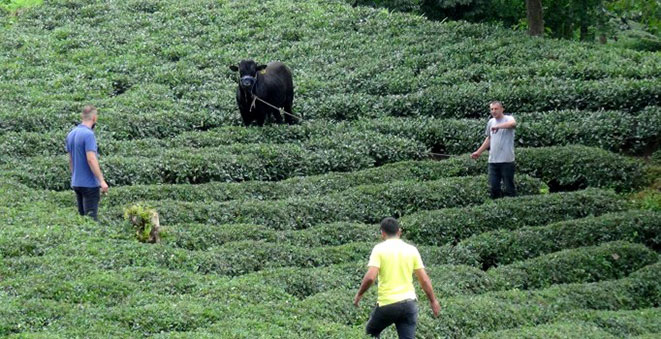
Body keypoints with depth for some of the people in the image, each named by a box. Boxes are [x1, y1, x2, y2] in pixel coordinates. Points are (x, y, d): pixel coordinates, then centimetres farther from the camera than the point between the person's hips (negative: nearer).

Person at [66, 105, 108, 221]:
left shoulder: (71, 134, 10)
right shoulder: (88, 134, -16)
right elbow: (91, 159, -22)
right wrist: (102, 181, -20)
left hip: (76, 183, 8)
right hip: (89, 183, -8)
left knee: (82, 216, 12)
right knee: (91, 217, -6)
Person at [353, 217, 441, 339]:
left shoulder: (379, 249, -5)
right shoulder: (412, 250, 5)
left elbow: (370, 277, -15)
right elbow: (424, 279, 4)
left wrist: (359, 295, 0)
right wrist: (433, 301, 15)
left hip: (386, 304, -3)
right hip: (409, 302, 3)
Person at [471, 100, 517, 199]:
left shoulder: (508, 119, -7)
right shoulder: (491, 122, 14)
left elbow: (513, 123, -33)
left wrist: (498, 126, -47)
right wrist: (478, 152, 28)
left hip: (506, 160, -6)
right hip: (493, 160, 6)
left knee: (509, 186, -1)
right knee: (493, 187, 6)